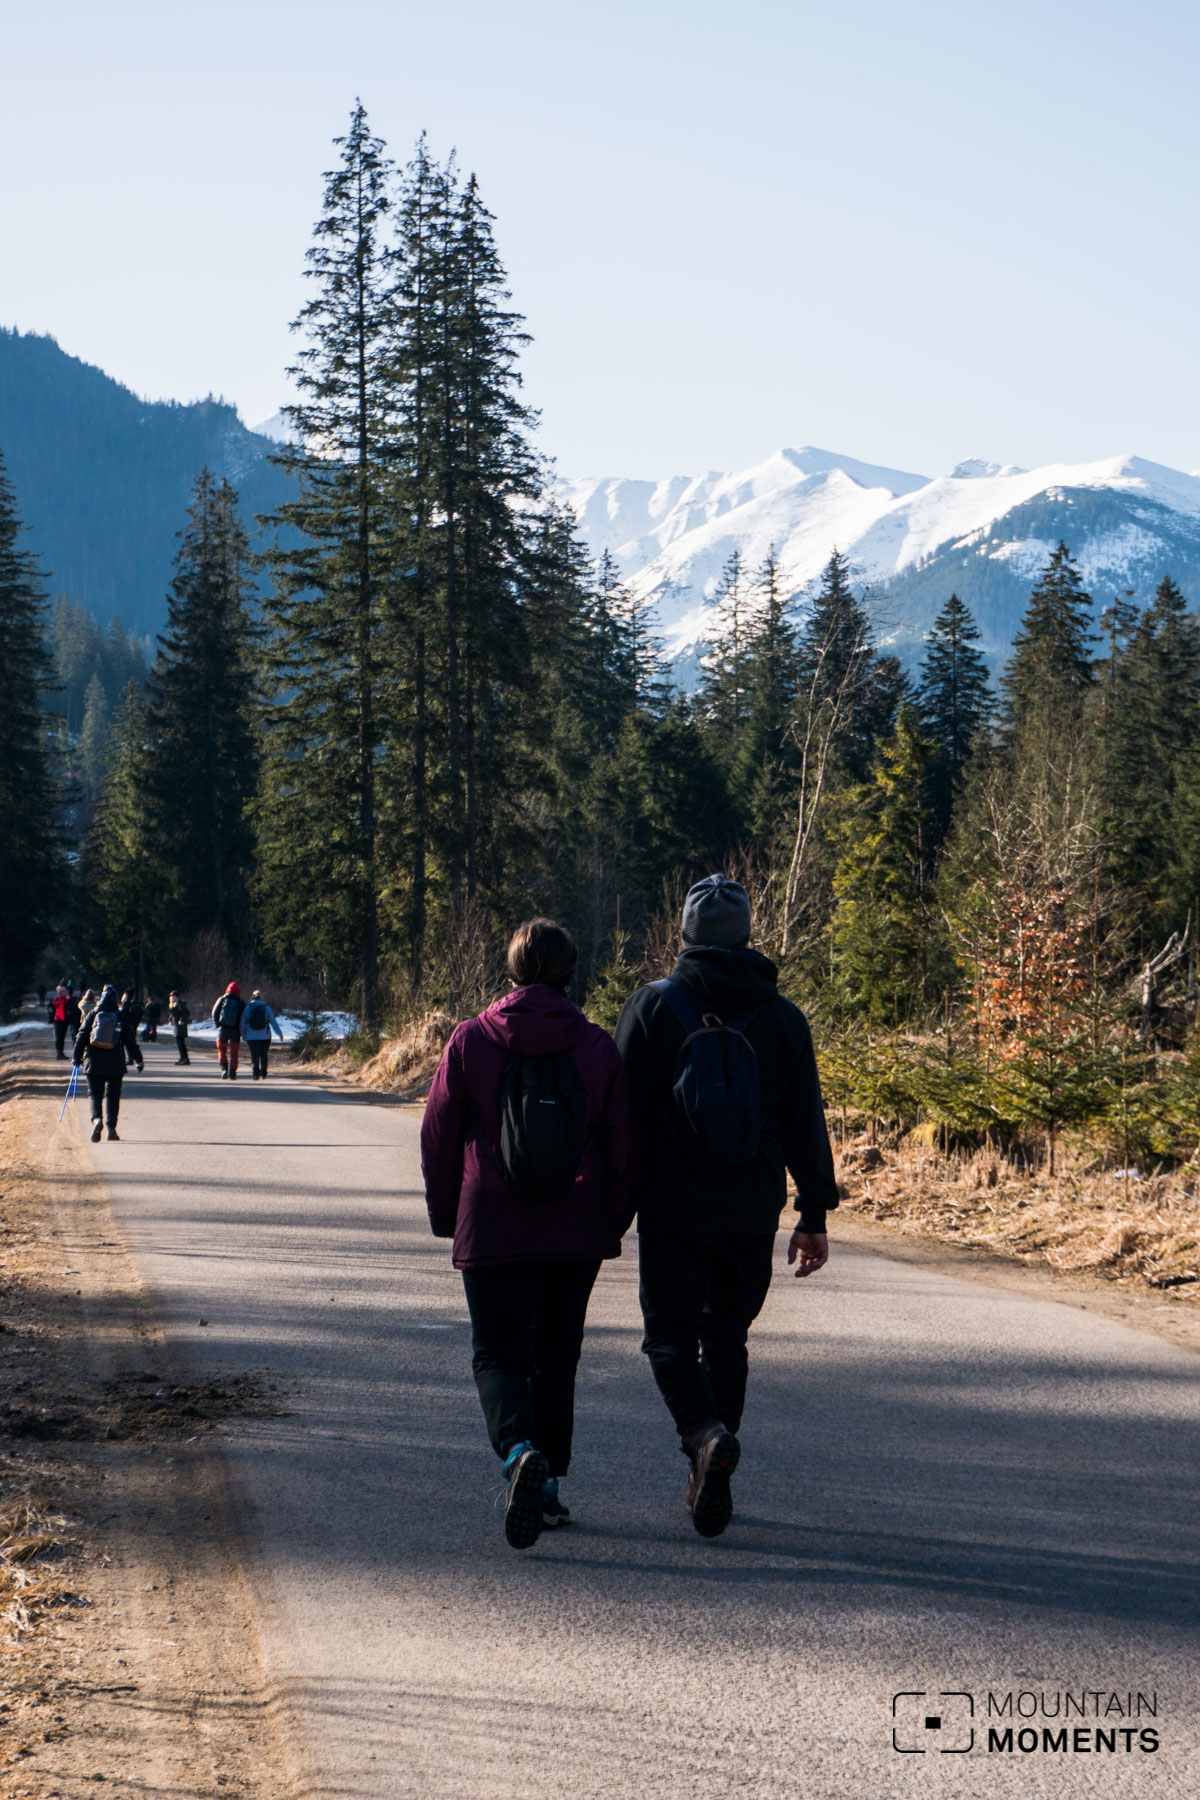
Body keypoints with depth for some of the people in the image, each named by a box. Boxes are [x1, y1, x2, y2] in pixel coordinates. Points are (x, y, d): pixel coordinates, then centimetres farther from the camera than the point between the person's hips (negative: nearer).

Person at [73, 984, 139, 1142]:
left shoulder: (92, 1015, 2)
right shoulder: (122, 1017, 2)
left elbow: (81, 1037, 2)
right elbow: (130, 1040, 3)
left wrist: (76, 1058, 9)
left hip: (93, 1063, 0)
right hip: (115, 1064, 0)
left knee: (95, 1093, 3)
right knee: (113, 1095, 10)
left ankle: (96, 1119, -23)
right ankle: (111, 1128, 8)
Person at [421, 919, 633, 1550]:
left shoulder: (470, 1042, -3)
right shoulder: (595, 1047, -1)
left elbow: (439, 1137, 1)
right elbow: (621, 1144, 2)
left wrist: (446, 1215, 14)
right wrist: (612, 1224, 14)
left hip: (491, 1230, -2)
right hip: (577, 1234, 2)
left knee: (498, 1354, 4)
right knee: (556, 1355, 16)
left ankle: (520, 1451, -23)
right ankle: (547, 1480, 18)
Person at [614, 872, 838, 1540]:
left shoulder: (650, 1008, -3)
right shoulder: (783, 1017, 4)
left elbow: (622, 1114, -3)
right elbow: (806, 1125, 6)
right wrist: (814, 1217, 11)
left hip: (672, 1209, -3)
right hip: (752, 1213, 3)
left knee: (672, 1335, 3)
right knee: (727, 1339, 14)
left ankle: (706, 1434, -24)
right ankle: (712, 1485, 14)